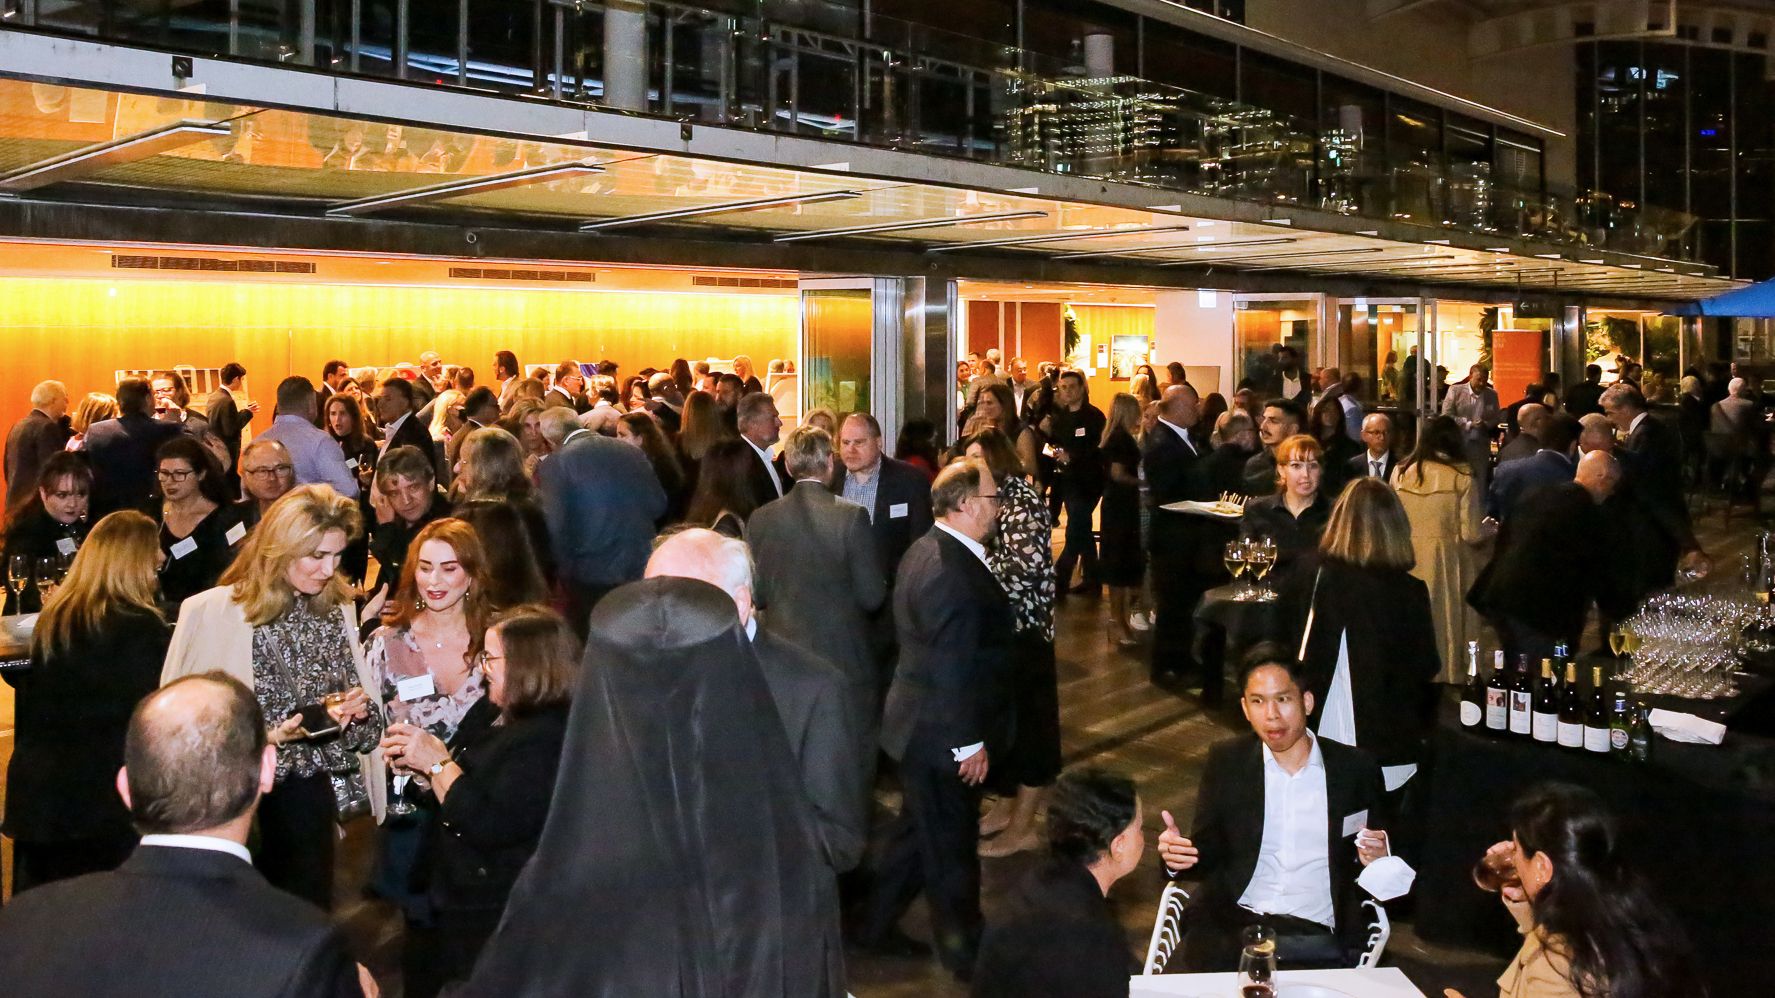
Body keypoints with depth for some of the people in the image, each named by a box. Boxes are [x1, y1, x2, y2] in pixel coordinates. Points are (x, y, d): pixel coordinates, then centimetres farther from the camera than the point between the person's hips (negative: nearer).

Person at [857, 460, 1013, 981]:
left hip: (918, 722, 10)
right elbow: (952, 670, -27)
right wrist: (970, 742, -19)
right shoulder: (953, 574, -29)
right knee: (952, 844, 9)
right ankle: (963, 948, 29)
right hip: (943, 735, -10)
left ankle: (875, 925, 39)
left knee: (917, 829, 24)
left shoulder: (926, 549, 4)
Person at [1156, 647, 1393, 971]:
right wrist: (1176, 854, -12)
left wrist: (1375, 860, -8)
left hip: (1319, 935, 0)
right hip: (1232, 928, 1)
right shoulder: (1225, 761, 8)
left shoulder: (1355, 768, 6)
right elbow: (1206, 850, 10)